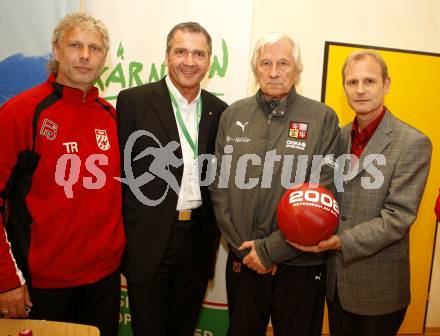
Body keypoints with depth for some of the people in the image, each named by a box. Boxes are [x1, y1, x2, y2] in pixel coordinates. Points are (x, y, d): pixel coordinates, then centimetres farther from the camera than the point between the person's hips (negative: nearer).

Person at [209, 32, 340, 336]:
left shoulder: (323, 118, -6)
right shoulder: (233, 116, 2)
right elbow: (219, 186, 2)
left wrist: (271, 249, -12)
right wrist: (243, 246, -5)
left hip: (300, 265, -2)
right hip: (243, 260, 3)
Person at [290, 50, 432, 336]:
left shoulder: (413, 143, -14)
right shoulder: (339, 136, 3)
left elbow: (398, 217, -19)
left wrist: (341, 242, -27)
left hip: (378, 285, -4)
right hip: (335, 275, 5)